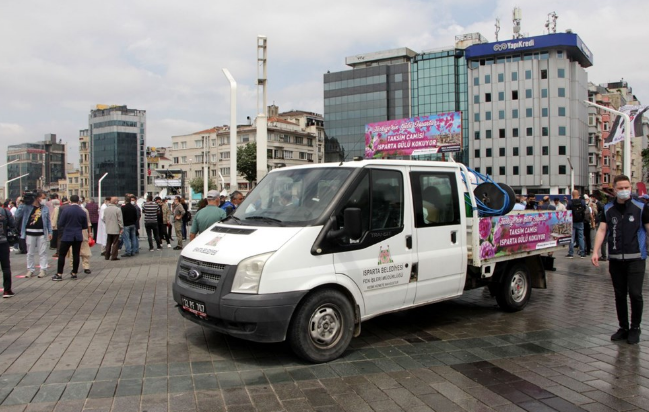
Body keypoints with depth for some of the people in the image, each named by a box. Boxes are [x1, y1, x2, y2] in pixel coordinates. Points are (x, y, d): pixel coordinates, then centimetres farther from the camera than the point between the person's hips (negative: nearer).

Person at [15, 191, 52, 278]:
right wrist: (22, 204, -12)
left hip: (41, 233, 1)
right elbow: (17, 216, -8)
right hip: (30, 233, -1)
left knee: (42, 252, 4)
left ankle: (43, 269, 10)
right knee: (30, 253, 8)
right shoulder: (27, 207, -1)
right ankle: (30, 270, 17)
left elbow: (48, 221, 10)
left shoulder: (45, 208, 7)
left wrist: (50, 232, 4)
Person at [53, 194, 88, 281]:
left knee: (62, 254, 4)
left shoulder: (66, 210, -11)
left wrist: (68, 224, 12)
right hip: (78, 236, 3)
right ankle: (74, 274, 14)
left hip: (67, 236, -3)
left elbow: (60, 223, -8)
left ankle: (59, 274, 4)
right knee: (76, 255, 8)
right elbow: (85, 226, 6)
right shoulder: (82, 211, -1)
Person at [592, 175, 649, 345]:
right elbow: (602, 230, 2)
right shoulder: (608, 209, 6)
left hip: (635, 258, -3)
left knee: (635, 293, -8)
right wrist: (595, 252, -8)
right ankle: (623, 327, 22)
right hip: (615, 259, 3)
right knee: (619, 295, 9)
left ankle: (635, 328, 10)